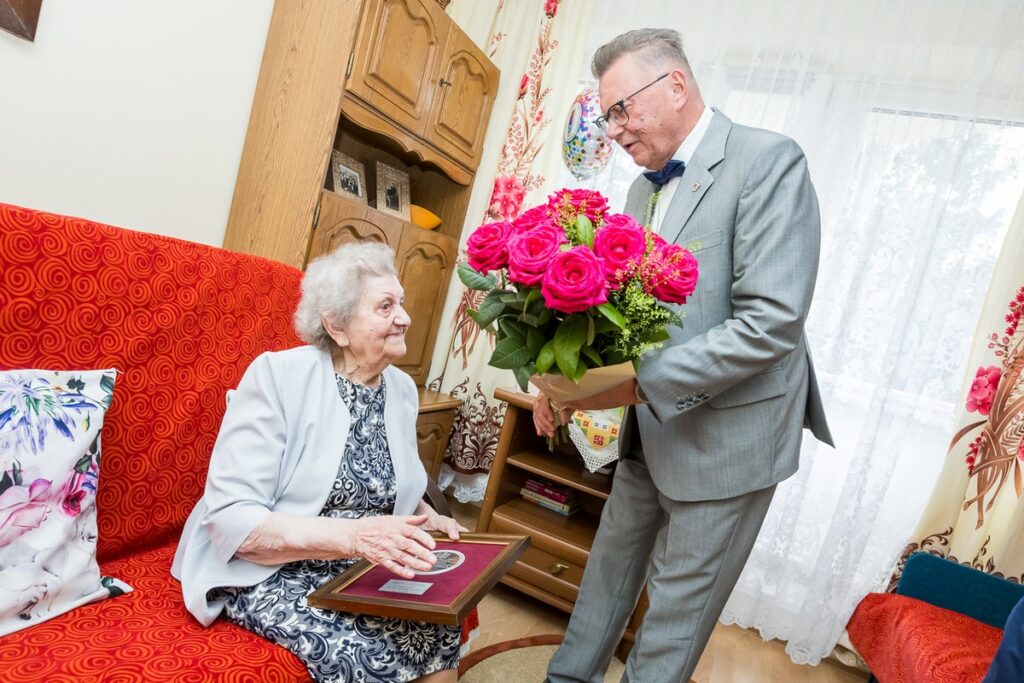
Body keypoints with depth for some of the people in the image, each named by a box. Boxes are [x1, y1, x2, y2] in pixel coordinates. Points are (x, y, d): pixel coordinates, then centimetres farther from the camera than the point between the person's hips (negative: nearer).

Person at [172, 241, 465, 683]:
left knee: (438, 636, -19)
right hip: (268, 571, -5)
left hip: (360, 571, 5)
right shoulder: (279, 375, -17)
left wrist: (427, 519, -6)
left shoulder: (402, 390, 2)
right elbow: (230, 518, -22)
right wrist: (353, 536, -34)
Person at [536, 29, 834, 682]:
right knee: (611, 565, 21)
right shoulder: (645, 188, 9)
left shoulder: (769, 161, -14)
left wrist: (640, 383, -25)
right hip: (652, 426, 7)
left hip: (728, 433, -7)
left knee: (677, 602, 9)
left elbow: (773, 321, -23)